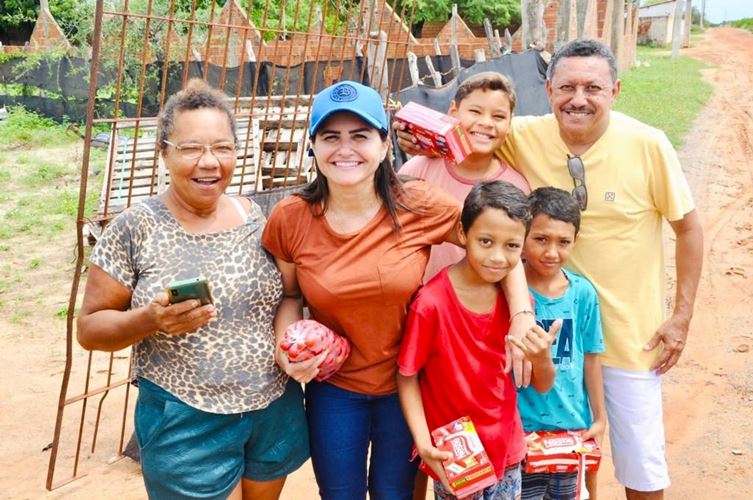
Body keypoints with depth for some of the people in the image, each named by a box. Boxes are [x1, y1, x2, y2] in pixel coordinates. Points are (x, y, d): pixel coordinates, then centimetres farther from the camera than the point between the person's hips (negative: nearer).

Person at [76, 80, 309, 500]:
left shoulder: (254, 216, 1)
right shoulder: (136, 227, -11)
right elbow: (90, 328, -7)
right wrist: (151, 319, -25)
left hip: (276, 410, 4)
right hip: (186, 422, -4)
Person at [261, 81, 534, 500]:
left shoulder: (419, 207, -18)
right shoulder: (290, 220, -14)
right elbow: (289, 296, 2)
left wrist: (523, 317, -18)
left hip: (407, 383, 0)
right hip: (333, 387, 1)